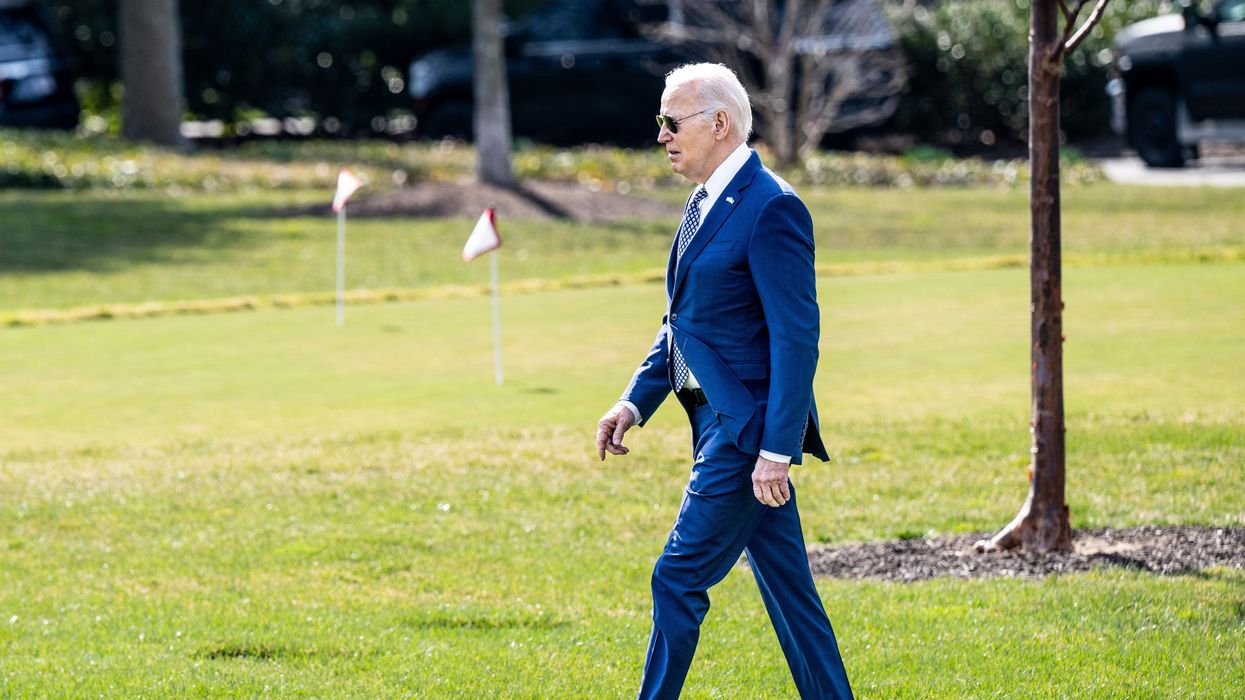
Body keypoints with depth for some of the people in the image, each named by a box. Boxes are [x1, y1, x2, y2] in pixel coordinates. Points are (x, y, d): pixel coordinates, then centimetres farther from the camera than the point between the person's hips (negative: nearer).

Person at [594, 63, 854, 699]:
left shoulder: (772, 209, -15)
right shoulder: (704, 204, 15)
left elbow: (797, 337, -19)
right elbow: (682, 324, 23)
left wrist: (776, 450, -22)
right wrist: (634, 402, 11)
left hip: (747, 430, -9)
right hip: (720, 425, 9)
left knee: (678, 580, -8)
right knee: (788, 590, 11)